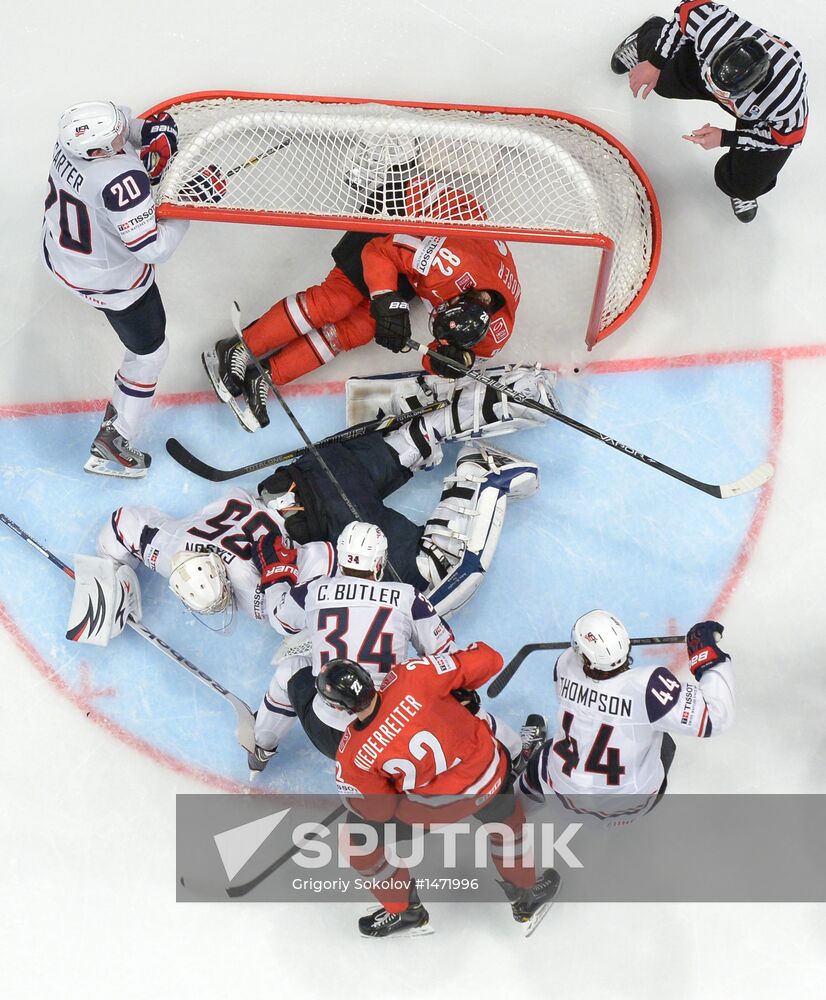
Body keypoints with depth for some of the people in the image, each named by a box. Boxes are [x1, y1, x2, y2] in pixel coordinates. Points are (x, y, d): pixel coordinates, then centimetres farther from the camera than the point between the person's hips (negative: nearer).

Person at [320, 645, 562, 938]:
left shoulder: (351, 759, -25)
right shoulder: (408, 677, -29)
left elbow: (378, 809, -8)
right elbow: (488, 661, -22)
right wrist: (461, 687, -2)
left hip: (433, 805, -2)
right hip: (488, 773, 2)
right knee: (506, 819, 35)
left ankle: (404, 912, 42)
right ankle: (525, 902, 53)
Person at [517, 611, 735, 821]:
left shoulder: (566, 664, -21)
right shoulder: (648, 685, -37)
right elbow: (713, 717, -32)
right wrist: (713, 661, -23)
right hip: (630, 800, -2)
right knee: (663, 743, 28)